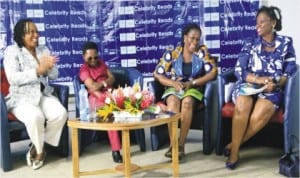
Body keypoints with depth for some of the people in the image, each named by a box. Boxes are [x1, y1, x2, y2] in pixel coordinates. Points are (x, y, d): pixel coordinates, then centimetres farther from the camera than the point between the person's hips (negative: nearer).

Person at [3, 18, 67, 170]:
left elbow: (54, 75, 9)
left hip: (44, 95, 5)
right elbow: (13, 78, -17)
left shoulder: (44, 50, 12)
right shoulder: (12, 51, -4)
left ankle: (37, 147, -3)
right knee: (35, 117, -36)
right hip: (21, 98, -5)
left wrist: (48, 67, -15)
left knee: (61, 114, -25)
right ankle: (40, 150, -5)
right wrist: (38, 70, -23)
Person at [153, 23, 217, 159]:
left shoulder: (202, 51, 1)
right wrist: (173, 83, -20)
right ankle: (172, 144, -30)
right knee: (173, 101, -35)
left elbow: (212, 72, -7)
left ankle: (181, 144, -29)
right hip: (173, 88, 0)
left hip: (194, 89, 0)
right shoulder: (172, 53, 1)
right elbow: (157, 74, -2)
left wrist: (192, 83, -18)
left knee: (187, 102, -35)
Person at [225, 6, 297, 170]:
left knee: (260, 114, -35)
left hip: (272, 89, 0)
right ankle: (235, 151, -22)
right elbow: (239, 70, 1)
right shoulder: (250, 43, 11)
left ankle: (233, 145, -17)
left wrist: (275, 84, -14)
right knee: (243, 107, -36)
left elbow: (290, 72, 6)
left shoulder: (286, 43, 11)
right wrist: (258, 79, -17)